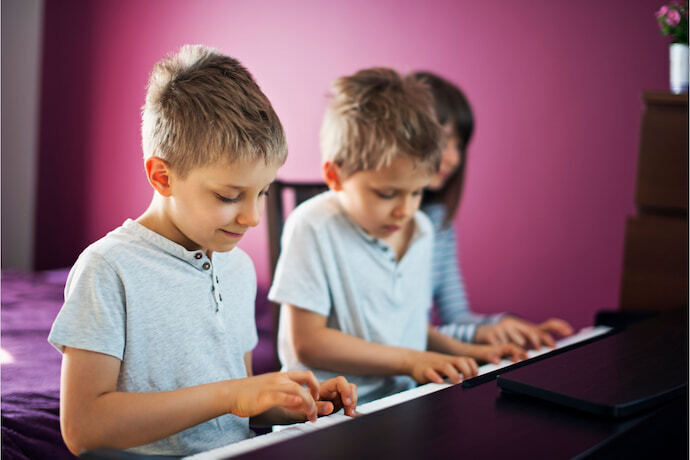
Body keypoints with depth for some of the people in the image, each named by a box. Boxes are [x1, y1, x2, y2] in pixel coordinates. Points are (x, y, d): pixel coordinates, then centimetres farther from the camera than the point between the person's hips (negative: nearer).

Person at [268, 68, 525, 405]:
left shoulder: (421, 230, 10)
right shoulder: (314, 228, -12)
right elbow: (307, 343, -15)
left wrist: (464, 352, 7)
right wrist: (409, 360, -15)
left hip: (404, 405, 7)